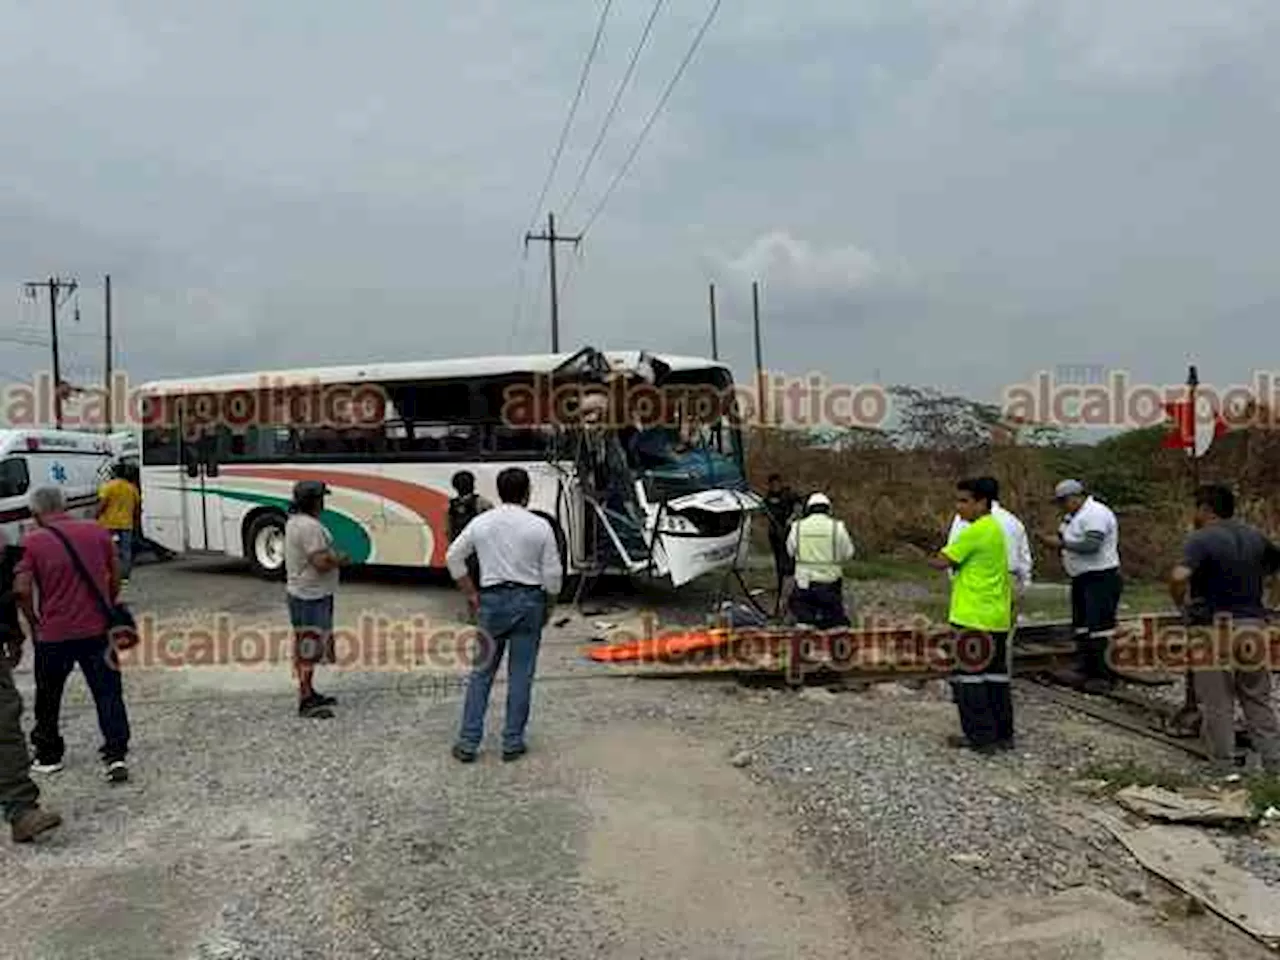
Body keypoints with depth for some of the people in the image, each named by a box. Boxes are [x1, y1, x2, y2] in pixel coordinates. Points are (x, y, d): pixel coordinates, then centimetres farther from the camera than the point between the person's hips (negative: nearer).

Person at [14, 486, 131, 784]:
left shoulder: (32, 542, -6)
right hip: (98, 629, 1)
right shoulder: (97, 532, 2)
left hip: (54, 634, -1)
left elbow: (22, 590, -12)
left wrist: (33, 622, 3)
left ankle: (48, 755, 31)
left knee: (48, 697, 18)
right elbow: (115, 577, 7)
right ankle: (116, 755, -3)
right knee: (108, 693, 4)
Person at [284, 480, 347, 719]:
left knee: (306, 646, 18)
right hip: (311, 596, -11)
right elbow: (321, 563, -26)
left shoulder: (294, 521, 12)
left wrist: (332, 556, 8)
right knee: (309, 648, -6)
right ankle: (306, 702, -2)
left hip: (302, 593, 11)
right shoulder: (310, 526, -21)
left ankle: (308, 692, 28)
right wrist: (340, 560, -8)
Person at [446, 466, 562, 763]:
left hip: (492, 600, 2)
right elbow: (553, 574, -5)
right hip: (528, 600, -2)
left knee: (481, 672, 10)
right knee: (521, 675, 6)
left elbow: (454, 557, 7)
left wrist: (471, 595, 13)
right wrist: (548, 606, 9)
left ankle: (468, 742, 12)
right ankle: (513, 743, 13)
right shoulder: (539, 526, -6)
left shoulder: (481, 522, 1)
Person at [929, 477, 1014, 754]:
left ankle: (981, 737, 4)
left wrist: (932, 558, 5)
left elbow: (942, 562, -17)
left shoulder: (975, 531, -16)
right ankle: (1003, 734, 20)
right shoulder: (996, 529, 14)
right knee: (997, 676, 13)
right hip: (998, 617, 9)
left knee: (969, 678, -1)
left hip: (973, 618, -9)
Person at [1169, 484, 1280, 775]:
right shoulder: (1255, 536, 8)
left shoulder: (1201, 539, -14)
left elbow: (1179, 577, -29)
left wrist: (1182, 603, -11)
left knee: (1218, 705, 4)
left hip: (1215, 628, -6)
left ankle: (1224, 770, 11)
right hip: (1253, 627, 6)